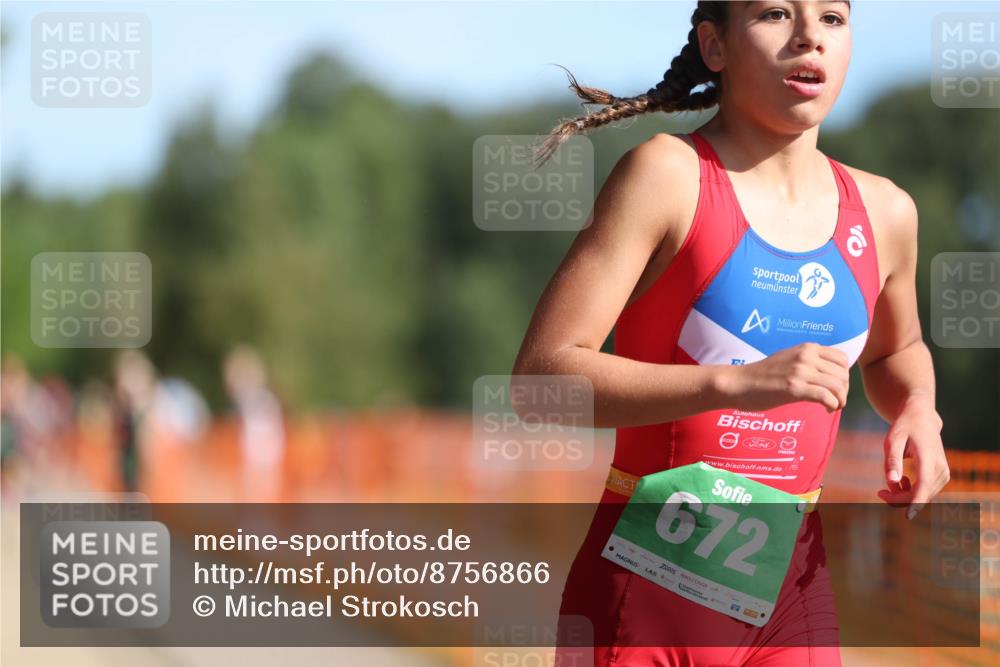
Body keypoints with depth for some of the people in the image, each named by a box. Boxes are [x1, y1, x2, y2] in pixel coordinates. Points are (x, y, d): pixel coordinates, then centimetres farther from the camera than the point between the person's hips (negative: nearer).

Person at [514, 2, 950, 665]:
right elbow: (541, 376, -19)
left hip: (791, 591, 5)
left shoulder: (883, 212, 5)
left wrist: (918, 412, 3)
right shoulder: (668, 175, -11)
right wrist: (736, 384, -28)